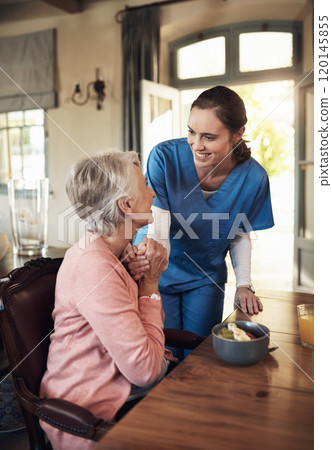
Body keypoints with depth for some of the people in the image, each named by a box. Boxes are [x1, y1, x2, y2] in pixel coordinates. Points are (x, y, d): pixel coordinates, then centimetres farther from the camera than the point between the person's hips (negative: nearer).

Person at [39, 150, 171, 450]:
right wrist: (149, 284, -16)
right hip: (93, 414, -8)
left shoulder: (118, 254, 4)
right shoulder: (94, 267, -25)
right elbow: (145, 368, -24)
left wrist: (146, 278, -5)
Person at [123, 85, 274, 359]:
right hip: (160, 275, -1)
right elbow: (159, 229, -29)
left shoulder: (253, 177, -17)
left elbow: (239, 234, -1)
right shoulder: (164, 157, -24)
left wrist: (244, 284, -10)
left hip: (206, 278, 2)